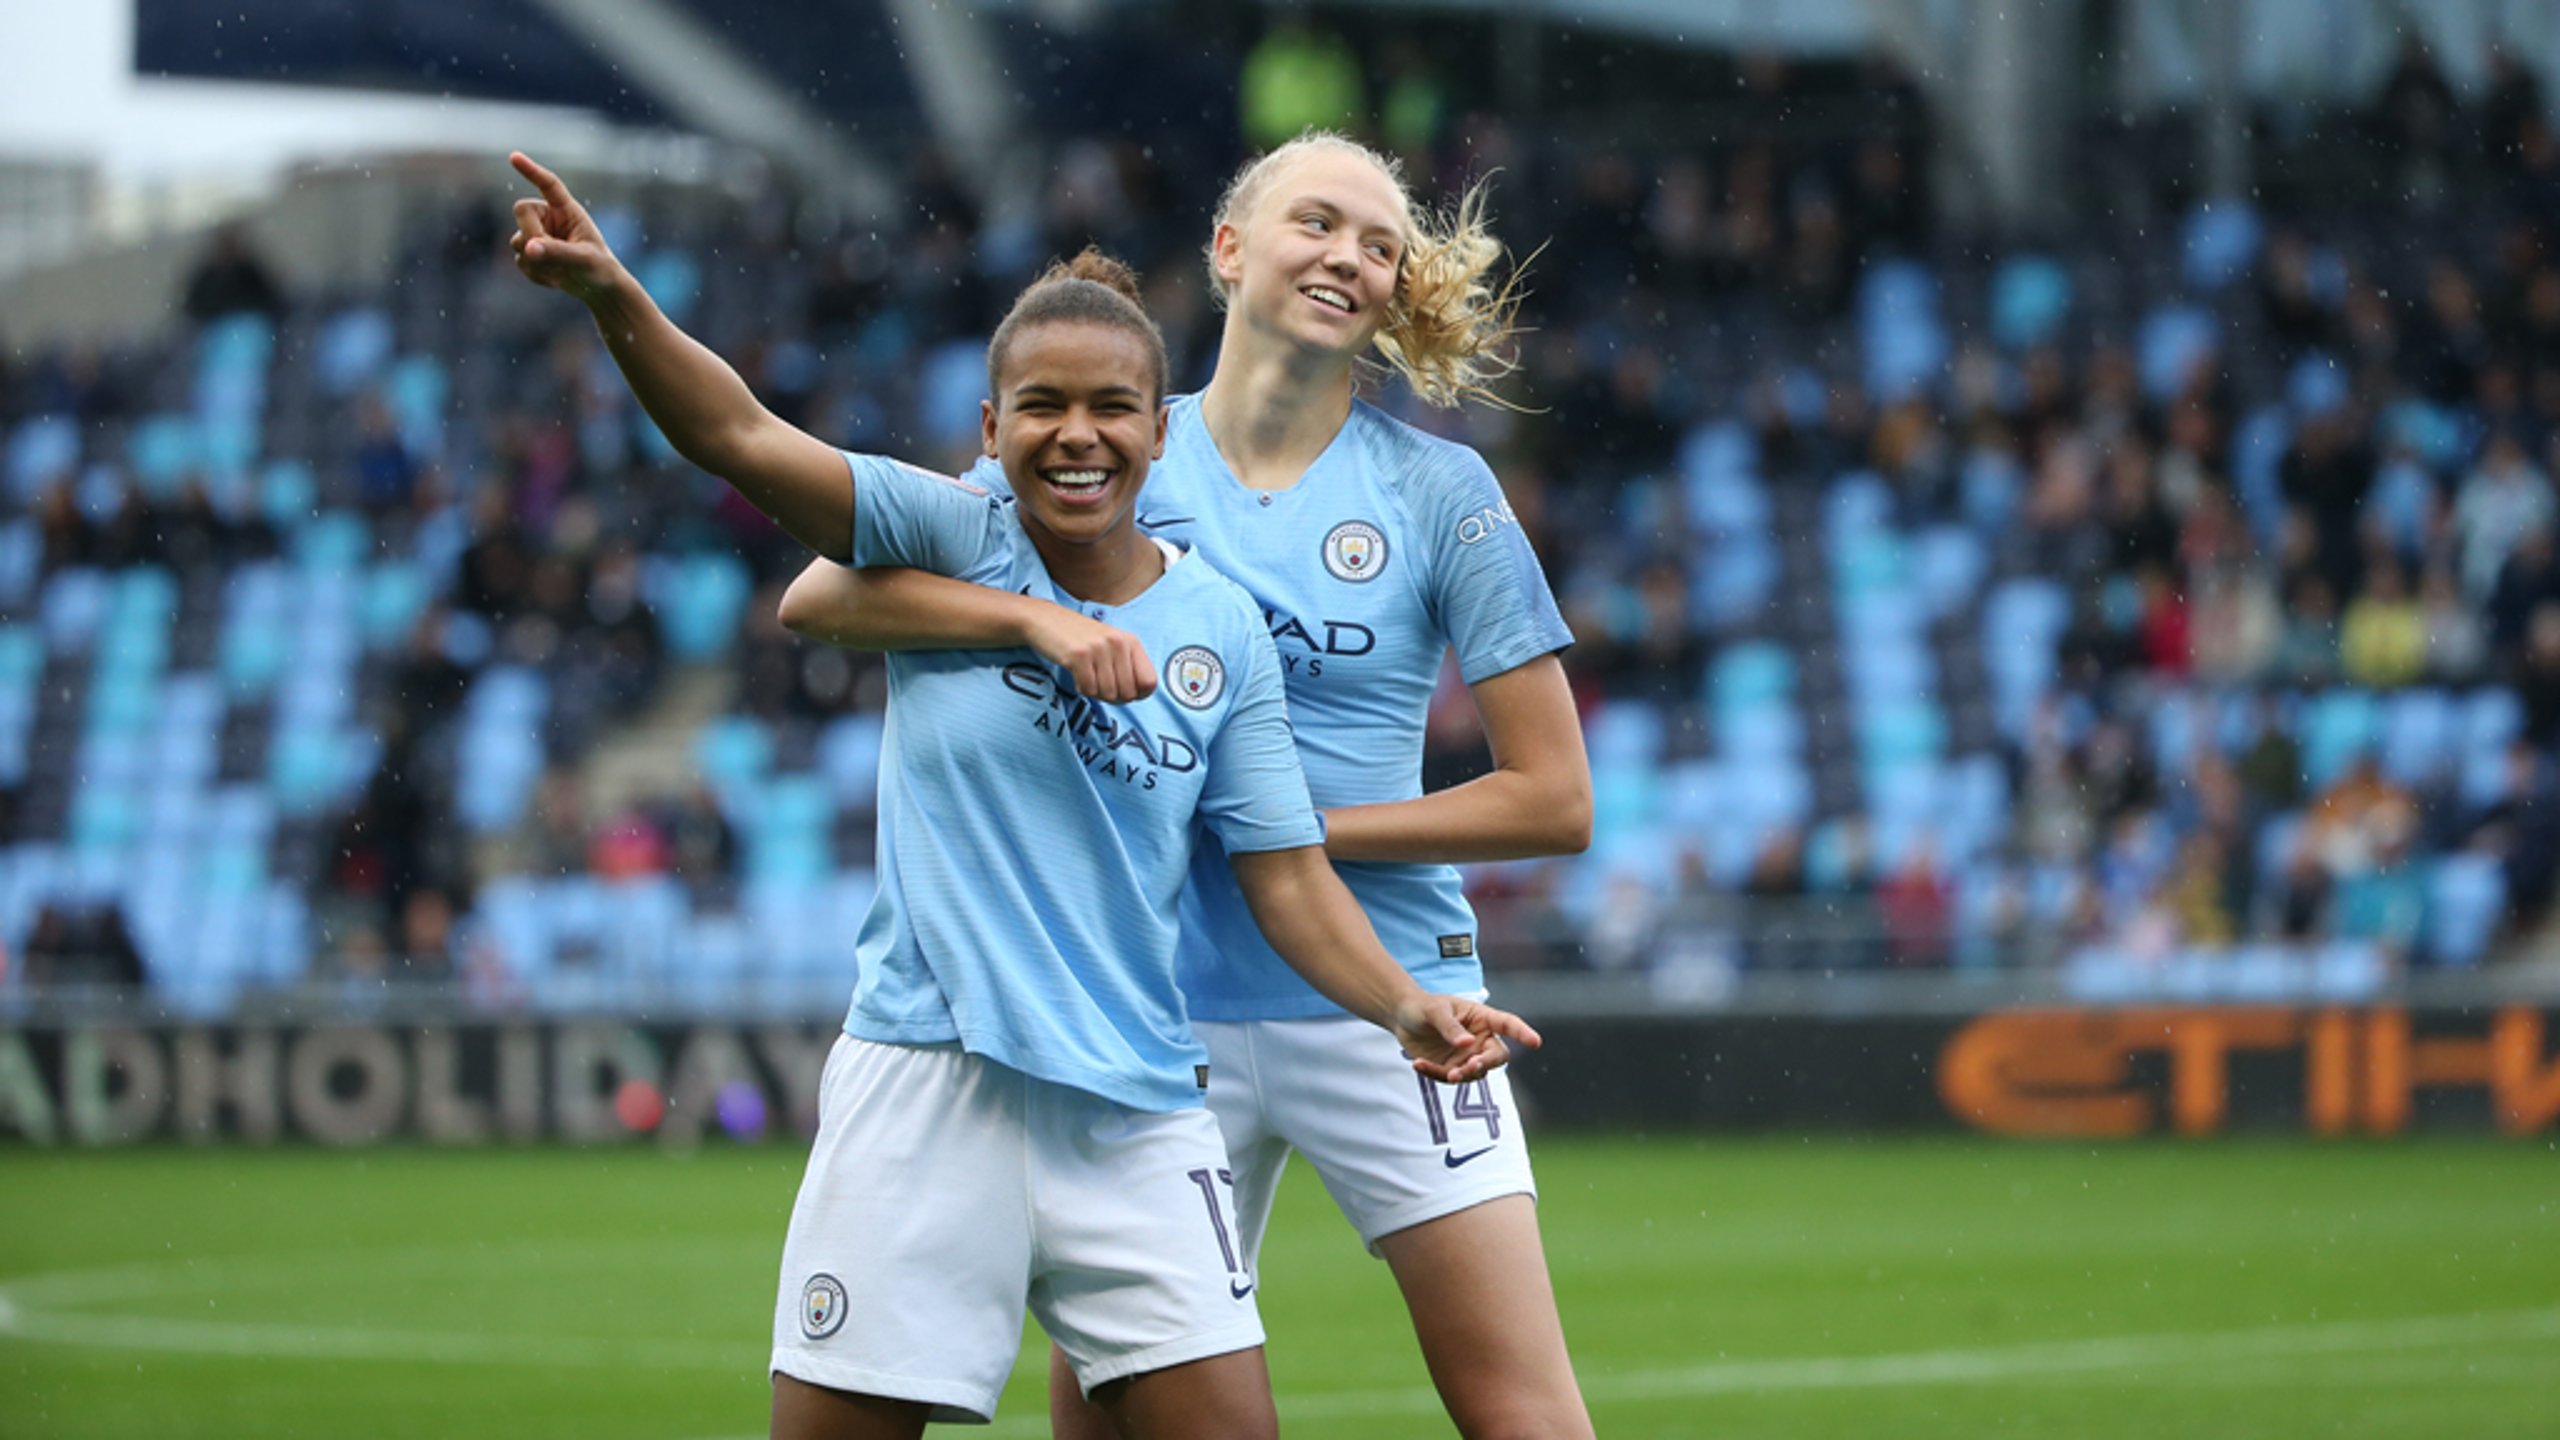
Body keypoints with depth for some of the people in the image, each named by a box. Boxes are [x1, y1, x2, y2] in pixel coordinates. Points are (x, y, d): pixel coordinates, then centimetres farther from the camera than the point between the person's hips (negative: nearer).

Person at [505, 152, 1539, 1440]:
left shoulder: (1221, 631, 5)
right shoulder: (952, 540, -2)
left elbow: (1285, 874, 9)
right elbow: (740, 437, -15)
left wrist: (1402, 1008, -8)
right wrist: (614, 297, -31)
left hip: (1134, 1112, 3)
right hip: (925, 1086, -2)